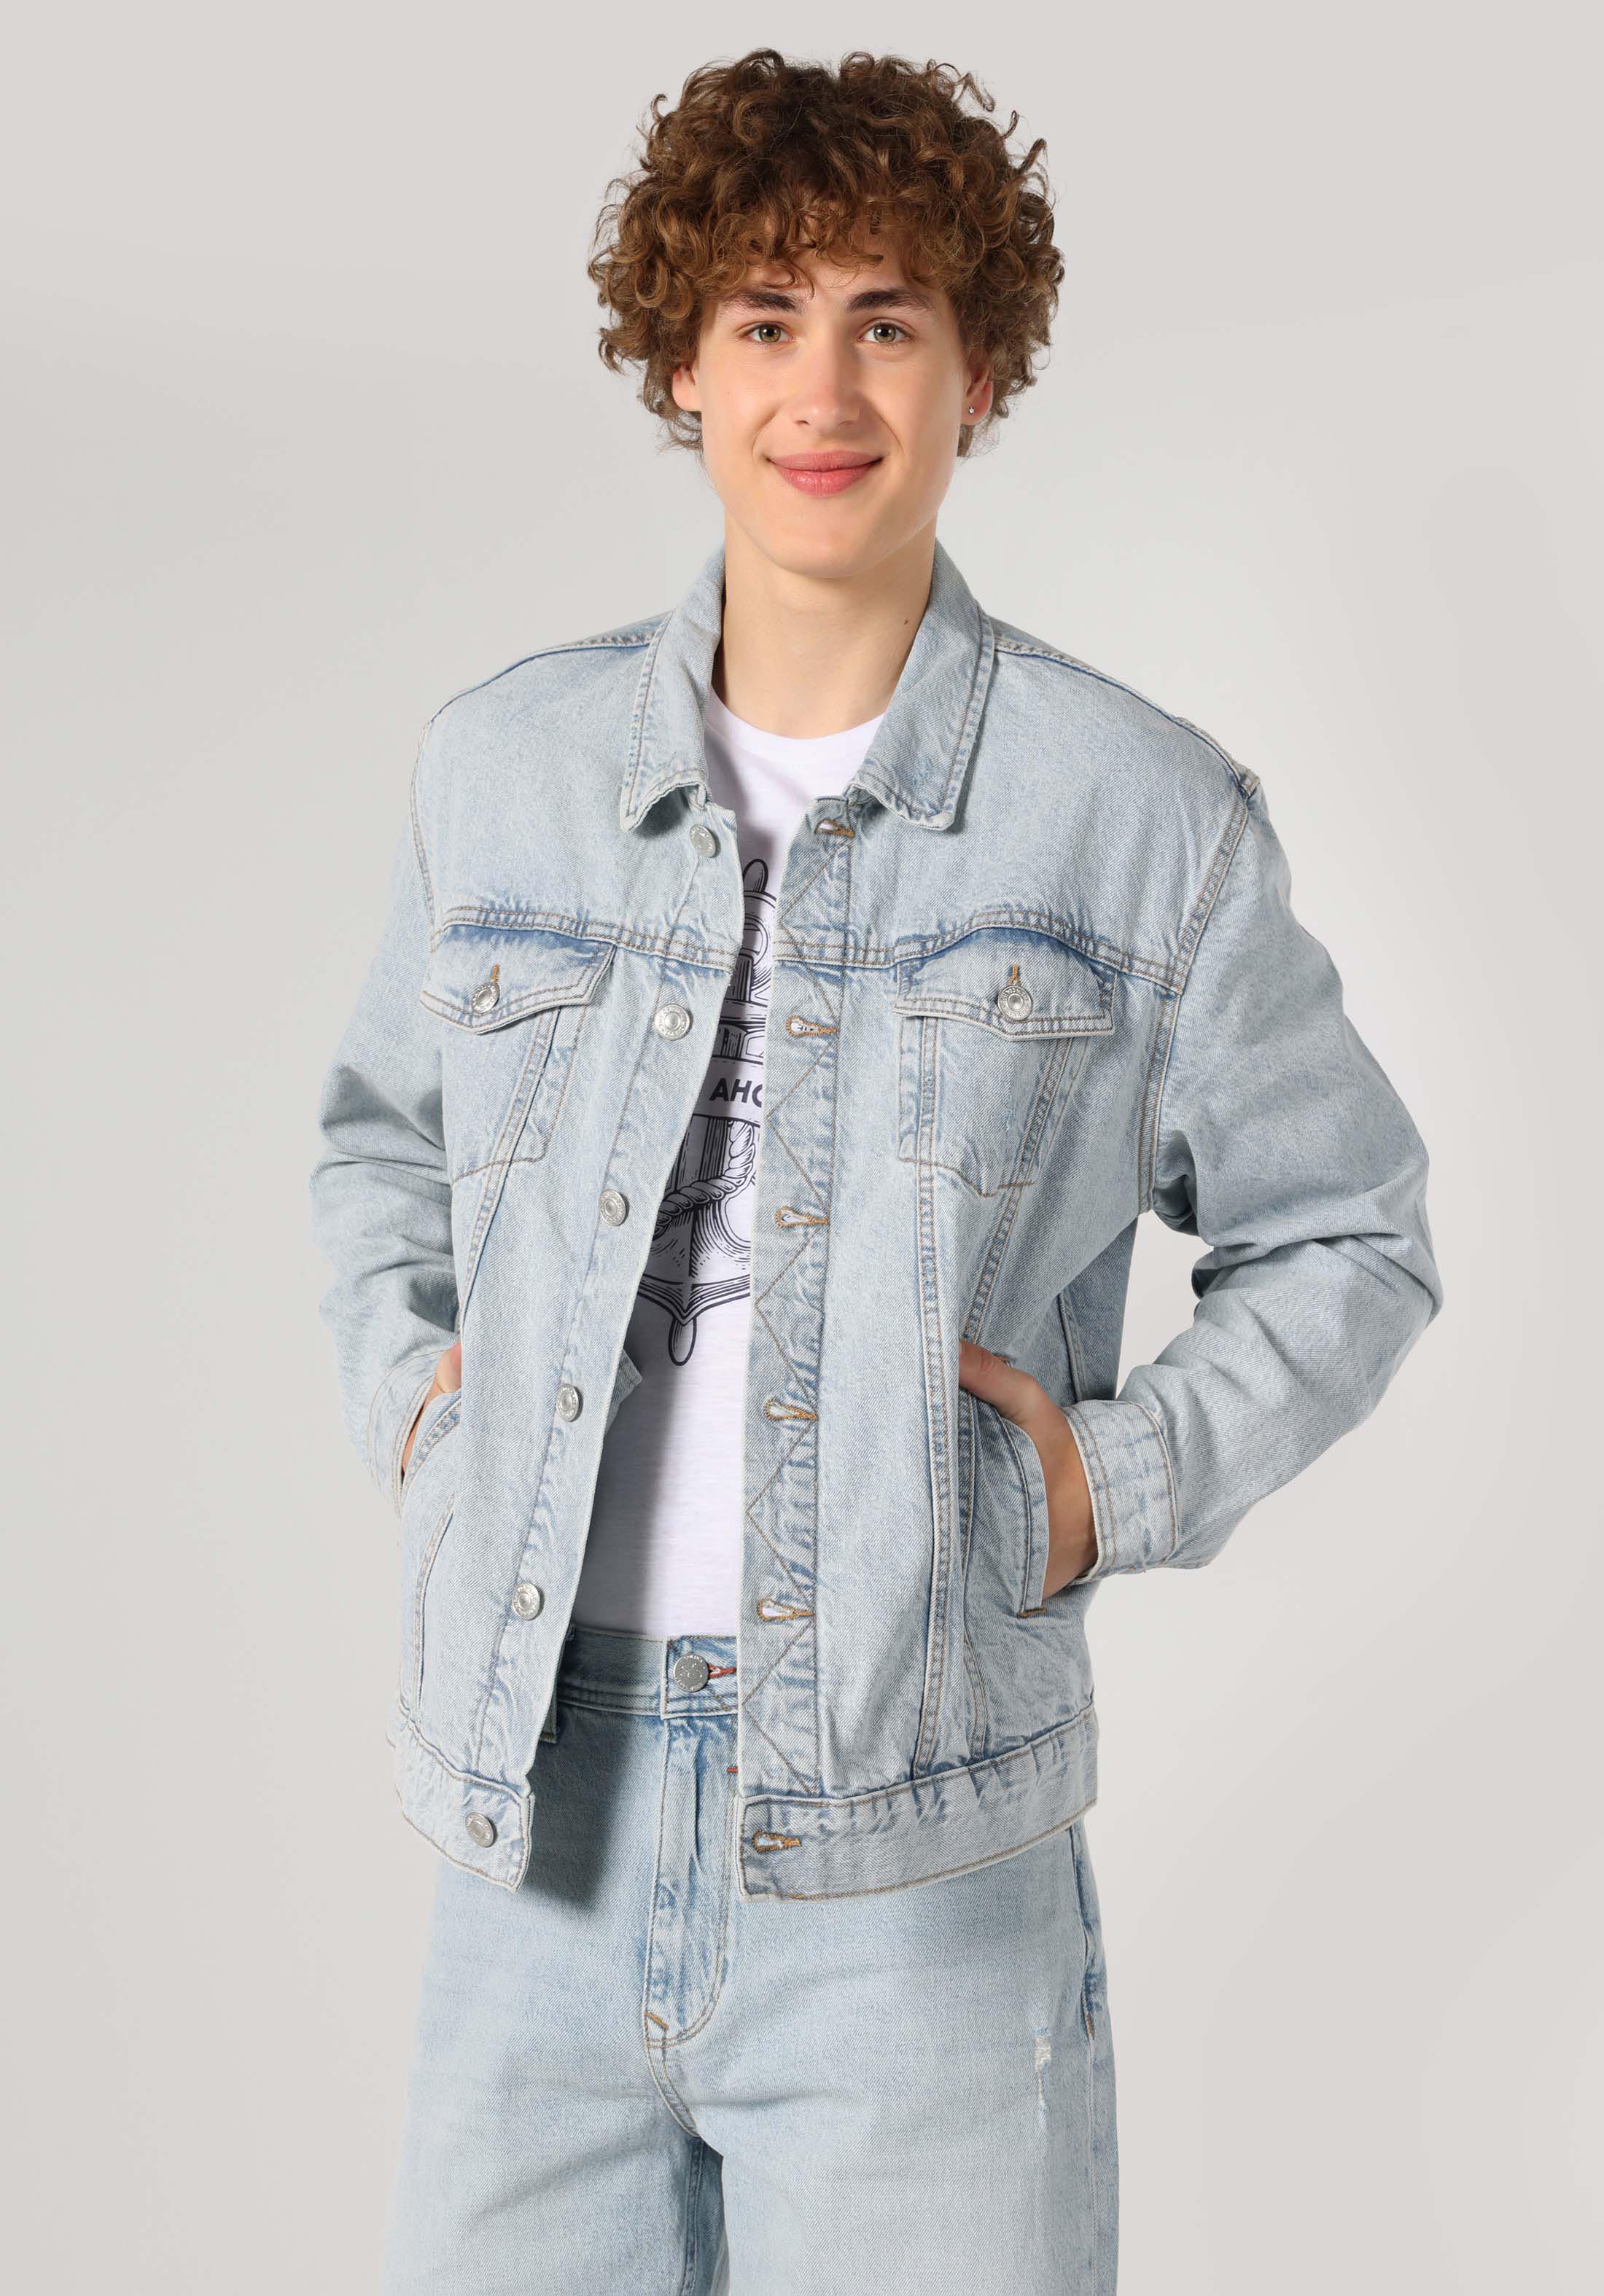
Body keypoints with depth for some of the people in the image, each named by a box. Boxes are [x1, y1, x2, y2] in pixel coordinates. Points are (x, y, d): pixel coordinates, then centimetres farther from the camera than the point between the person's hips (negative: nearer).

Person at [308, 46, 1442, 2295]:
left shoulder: (1142, 808, -3)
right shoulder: (505, 765, 5)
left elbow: (1343, 1237, 7)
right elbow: (384, 1133, 23)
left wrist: (1130, 1479, -7)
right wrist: (398, 1390, 6)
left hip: (917, 1863, -2)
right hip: (538, 1834, 3)